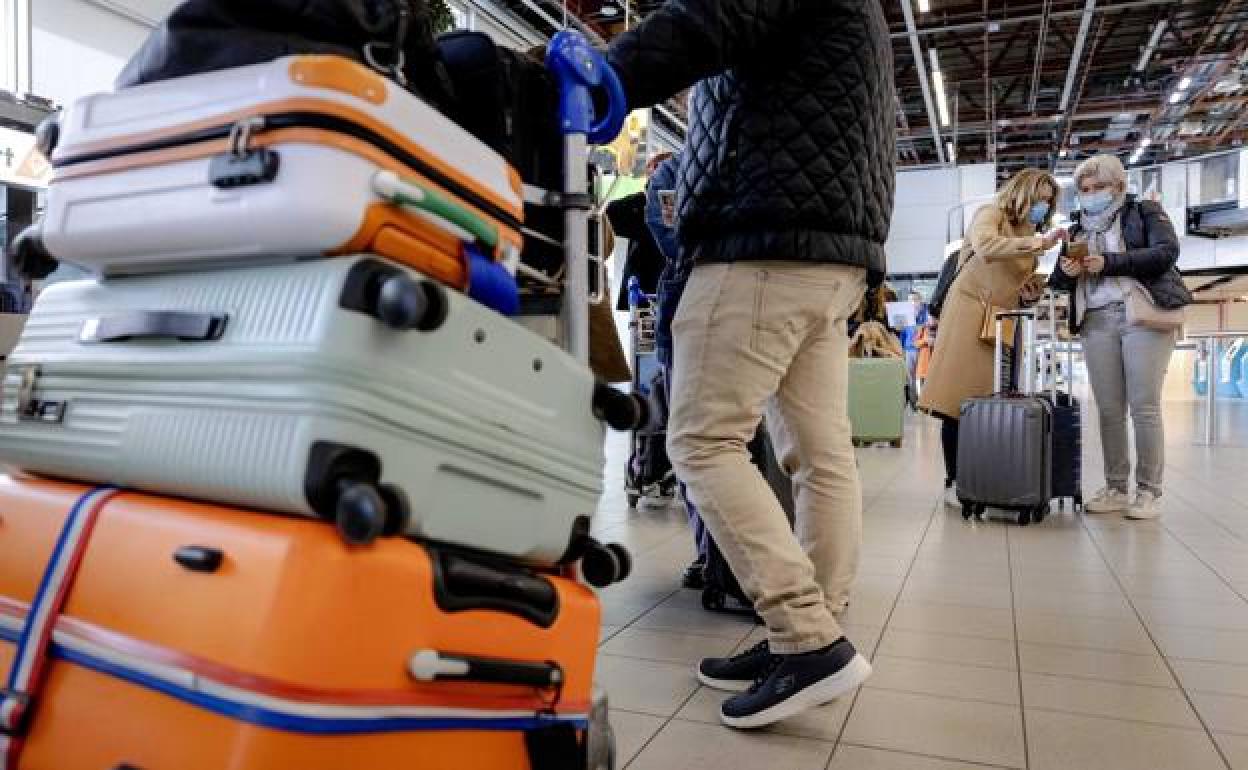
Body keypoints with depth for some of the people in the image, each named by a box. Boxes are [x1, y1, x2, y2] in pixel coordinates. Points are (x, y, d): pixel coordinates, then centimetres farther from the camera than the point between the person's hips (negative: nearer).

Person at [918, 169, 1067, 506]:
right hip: (971, 310, -7)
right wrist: (1040, 243, -28)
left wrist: (1032, 291, 6)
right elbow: (985, 246, -24)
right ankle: (953, 481, -5)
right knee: (959, 399, -9)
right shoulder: (991, 214, -1)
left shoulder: (1029, 233, 19)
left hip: (1004, 321, 7)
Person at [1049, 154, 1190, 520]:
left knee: (1144, 407, -7)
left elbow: (1167, 252, -6)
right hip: (1097, 322, 4)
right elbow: (1058, 281, 21)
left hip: (1143, 315, -4)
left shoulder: (1145, 212, 10)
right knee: (1108, 410, 0)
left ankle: (1149, 492, -1)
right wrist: (1067, 272, -2)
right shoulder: (1078, 229, 21)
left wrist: (1109, 262, -12)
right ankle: (1116, 489, 6)